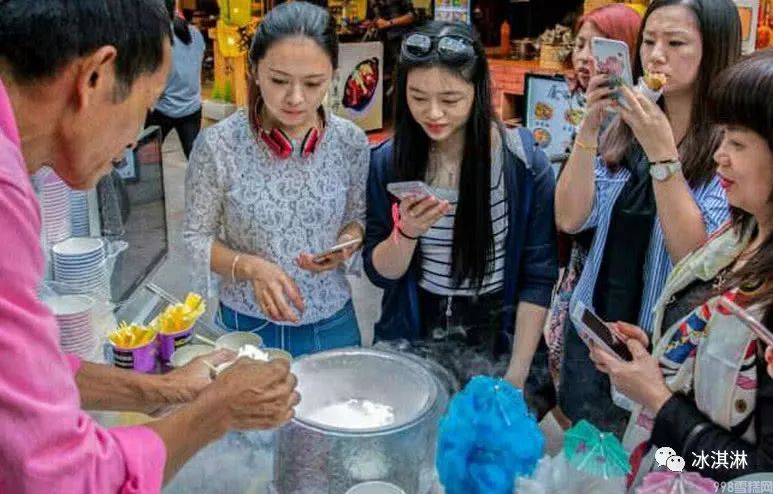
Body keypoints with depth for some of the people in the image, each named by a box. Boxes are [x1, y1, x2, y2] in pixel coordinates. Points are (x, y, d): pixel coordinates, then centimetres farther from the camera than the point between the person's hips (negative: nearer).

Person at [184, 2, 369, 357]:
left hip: (332, 324, 2)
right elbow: (197, 237, -6)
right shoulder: (218, 145, -16)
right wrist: (250, 267, -23)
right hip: (246, 325, -2)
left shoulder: (351, 142, -9)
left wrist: (344, 246, -15)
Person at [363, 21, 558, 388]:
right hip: (411, 337, 2)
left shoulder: (524, 164, -14)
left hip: (494, 340, -1)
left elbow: (537, 276, -8)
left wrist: (517, 372, -10)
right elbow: (380, 273, -4)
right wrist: (407, 232, -24)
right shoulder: (388, 161, -9)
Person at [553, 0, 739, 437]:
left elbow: (697, 259, -22)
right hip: (591, 331, 5)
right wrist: (589, 129, -16)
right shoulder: (624, 129, 2)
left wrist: (661, 152, -27)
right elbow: (570, 219, -5)